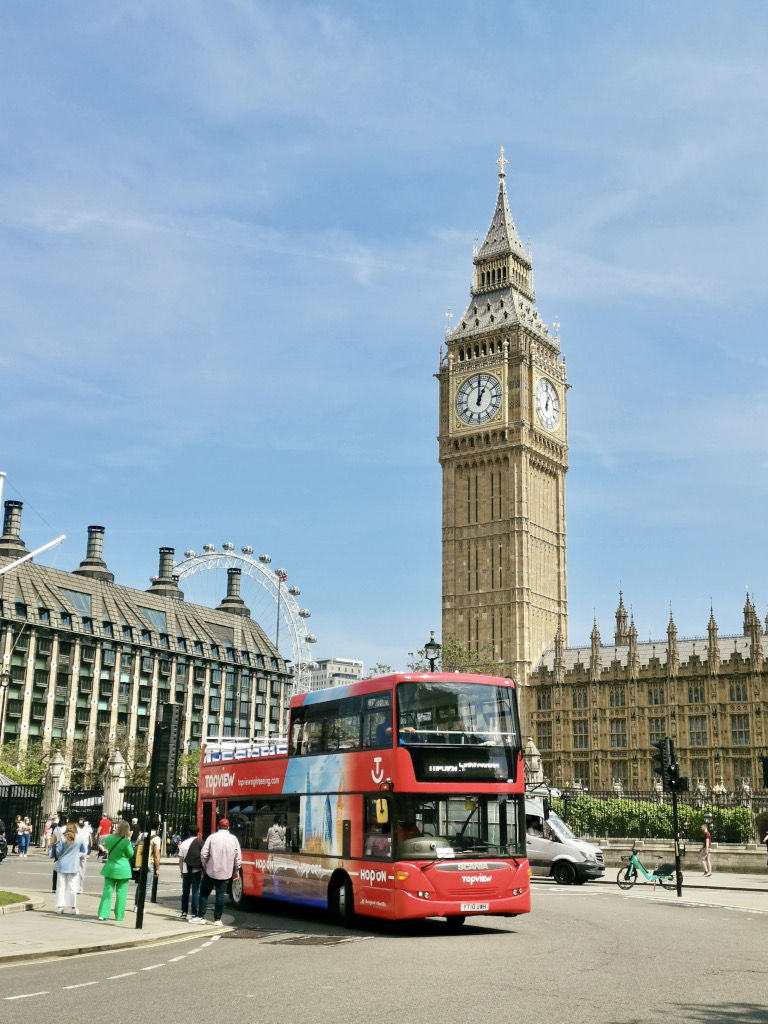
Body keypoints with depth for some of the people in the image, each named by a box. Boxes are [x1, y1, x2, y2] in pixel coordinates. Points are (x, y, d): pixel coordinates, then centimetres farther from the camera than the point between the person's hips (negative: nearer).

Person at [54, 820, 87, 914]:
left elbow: (58, 852, -6)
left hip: (62, 865, -1)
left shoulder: (63, 838, -8)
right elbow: (83, 852, 7)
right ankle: (73, 907, 6)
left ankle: (60, 906, 8)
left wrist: (57, 845, 12)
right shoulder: (79, 839, -4)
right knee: (72, 886, 6)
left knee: (61, 886, 7)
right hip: (74, 866, 1)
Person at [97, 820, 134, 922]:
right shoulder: (126, 842, -18)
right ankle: (119, 916, 11)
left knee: (107, 890, 8)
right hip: (123, 870, -4)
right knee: (121, 893, 6)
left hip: (110, 868, 4)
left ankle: (103, 914, 2)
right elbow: (131, 855, -4)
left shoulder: (109, 838, -4)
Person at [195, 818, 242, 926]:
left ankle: (201, 917, 7)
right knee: (220, 895, 8)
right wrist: (236, 871, 15)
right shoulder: (233, 839, 1)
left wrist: (204, 864, 9)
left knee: (204, 893, 11)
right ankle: (217, 919, 8)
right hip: (225, 873, 2)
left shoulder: (212, 837, -6)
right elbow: (238, 858, 3)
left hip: (211, 871, -2)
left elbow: (203, 853, -10)